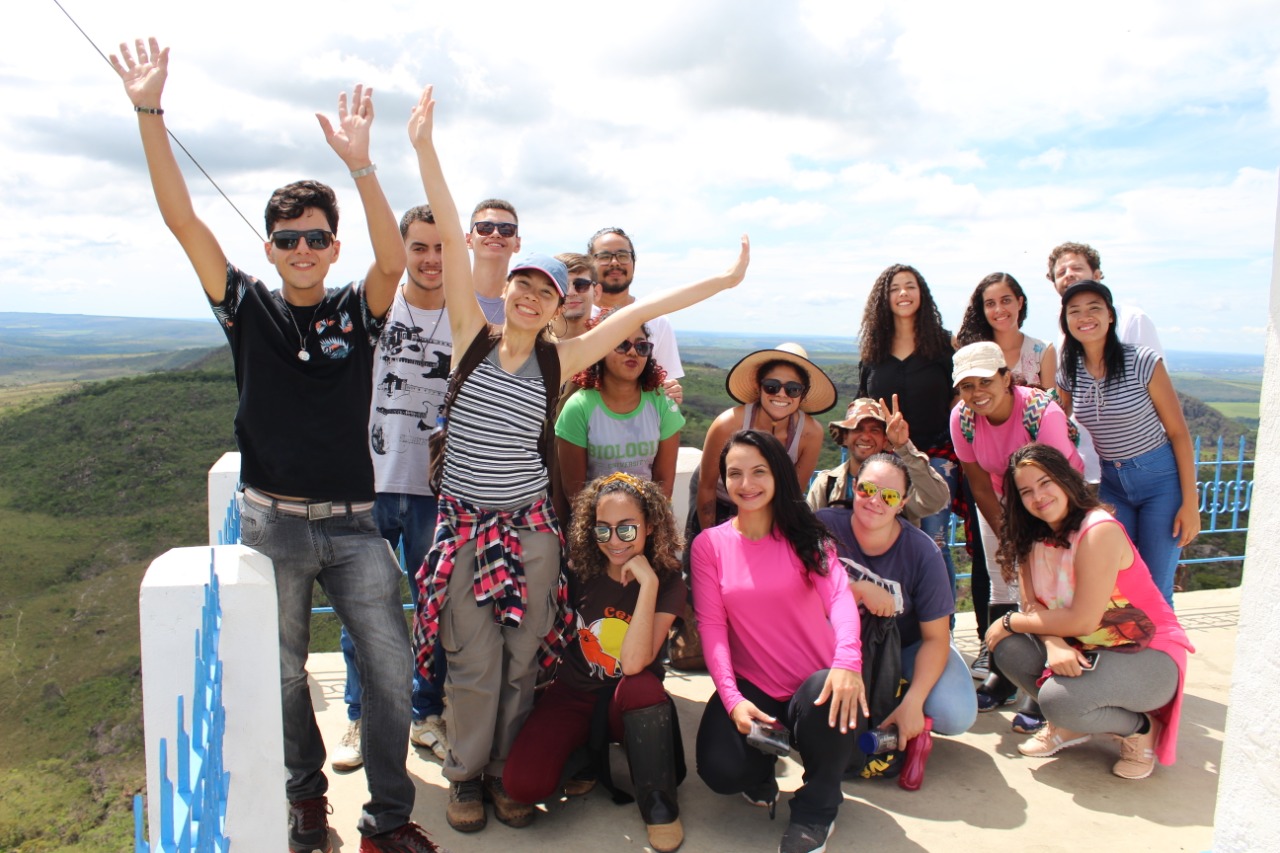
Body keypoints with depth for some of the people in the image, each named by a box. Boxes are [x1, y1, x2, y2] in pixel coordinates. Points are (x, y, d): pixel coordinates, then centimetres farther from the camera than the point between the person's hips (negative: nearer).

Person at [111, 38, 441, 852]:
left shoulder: (357, 311, 1)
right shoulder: (250, 307, 2)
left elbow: (395, 261, -19)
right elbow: (184, 222, -8)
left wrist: (361, 165, -31)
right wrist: (149, 112, -16)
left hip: (353, 523, 0)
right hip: (273, 521, 0)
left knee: (391, 667, -2)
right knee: (283, 672, 13)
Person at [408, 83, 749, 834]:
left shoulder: (559, 360, -1)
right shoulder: (474, 337, -3)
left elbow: (637, 313, -2)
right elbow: (454, 241, -8)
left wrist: (722, 282, 1)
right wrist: (425, 147, -9)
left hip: (529, 527, 1)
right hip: (465, 523, -1)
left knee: (521, 663, 10)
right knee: (475, 665, 5)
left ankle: (506, 773, 31)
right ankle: (466, 774, 28)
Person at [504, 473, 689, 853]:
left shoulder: (668, 584, -14)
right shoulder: (580, 572, -10)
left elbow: (633, 664, -28)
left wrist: (648, 583, -31)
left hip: (631, 703, -1)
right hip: (573, 693, 1)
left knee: (642, 684, -38)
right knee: (523, 783, -25)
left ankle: (659, 807, -15)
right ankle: (587, 756, 9)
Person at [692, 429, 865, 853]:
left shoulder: (806, 535, 0)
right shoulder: (709, 544, 1)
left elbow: (839, 594, -17)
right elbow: (711, 625, -6)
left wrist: (848, 659, -38)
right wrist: (732, 698, -20)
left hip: (816, 681, 0)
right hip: (750, 687, 1)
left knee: (825, 701, -36)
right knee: (719, 769, -24)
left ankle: (816, 807, -3)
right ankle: (761, 774, 18)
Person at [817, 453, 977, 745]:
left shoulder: (921, 552, -19)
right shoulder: (825, 525, -20)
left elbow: (935, 638, -16)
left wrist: (912, 702, -27)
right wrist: (860, 589, -33)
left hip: (908, 646, 0)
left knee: (956, 716, -24)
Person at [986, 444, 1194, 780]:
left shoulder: (1099, 531, -22)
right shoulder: (1034, 539, 2)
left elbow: (1083, 621, -24)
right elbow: (1034, 606, -4)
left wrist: (1010, 622, -14)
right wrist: (1053, 643, -26)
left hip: (1149, 657, -7)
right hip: (1082, 651, 7)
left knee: (1059, 699, -30)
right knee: (1006, 647, -14)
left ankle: (1141, 728, 2)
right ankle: (1071, 726, 8)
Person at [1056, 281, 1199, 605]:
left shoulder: (1144, 363, -14)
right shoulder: (1068, 373, -2)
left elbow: (1179, 433, -10)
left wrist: (1190, 503, -11)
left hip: (1162, 479, -4)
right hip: (1112, 483, 4)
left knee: (1154, 588, 1)